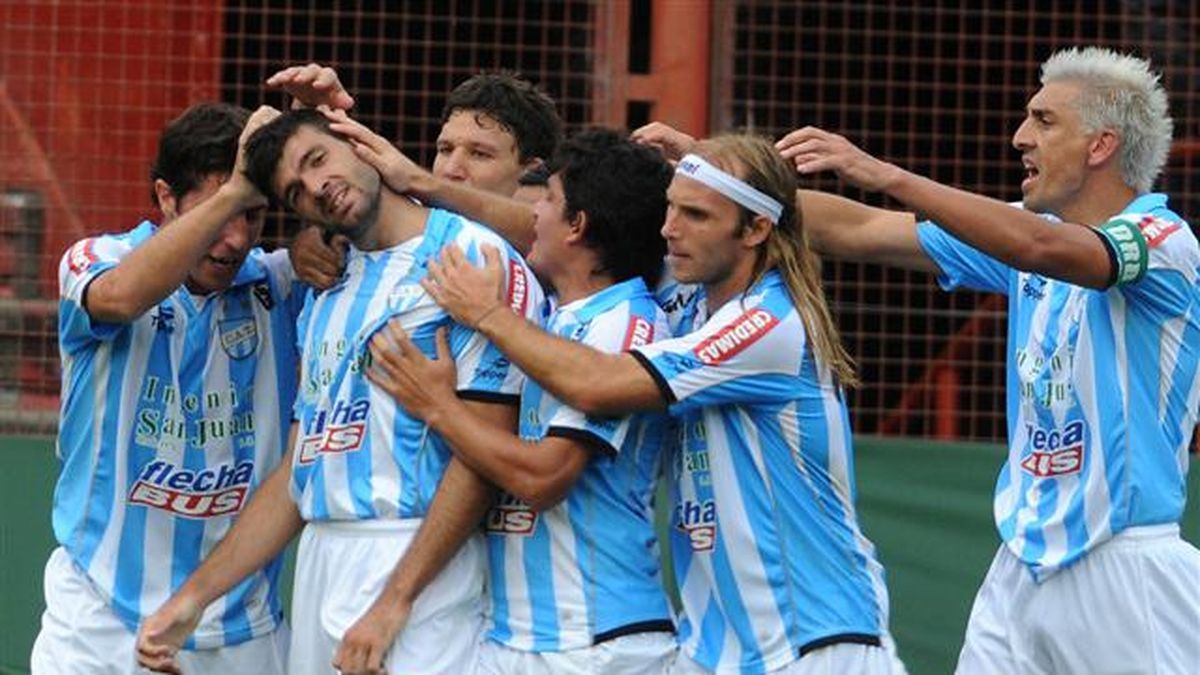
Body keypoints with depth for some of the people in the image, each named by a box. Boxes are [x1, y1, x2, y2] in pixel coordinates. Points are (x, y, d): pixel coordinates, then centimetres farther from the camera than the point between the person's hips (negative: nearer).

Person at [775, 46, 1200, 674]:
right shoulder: (1025, 233, 14)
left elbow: (1040, 247, -30)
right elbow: (859, 233, 13)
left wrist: (885, 175, -34)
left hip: (1125, 569, -7)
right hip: (1020, 568, 7)